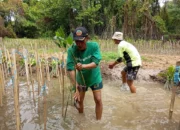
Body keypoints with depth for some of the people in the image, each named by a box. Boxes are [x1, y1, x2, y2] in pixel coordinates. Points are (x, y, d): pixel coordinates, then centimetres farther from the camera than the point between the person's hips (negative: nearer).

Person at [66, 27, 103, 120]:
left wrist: (83, 66, -50)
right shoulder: (71, 50, -25)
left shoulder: (94, 46, -25)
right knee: (79, 100, 15)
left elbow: (95, 63, -30)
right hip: (81, 79, 2)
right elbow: (70, 68, -31)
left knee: (98, 100, 0)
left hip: (95, 78, -1)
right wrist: (75, 87, -39)